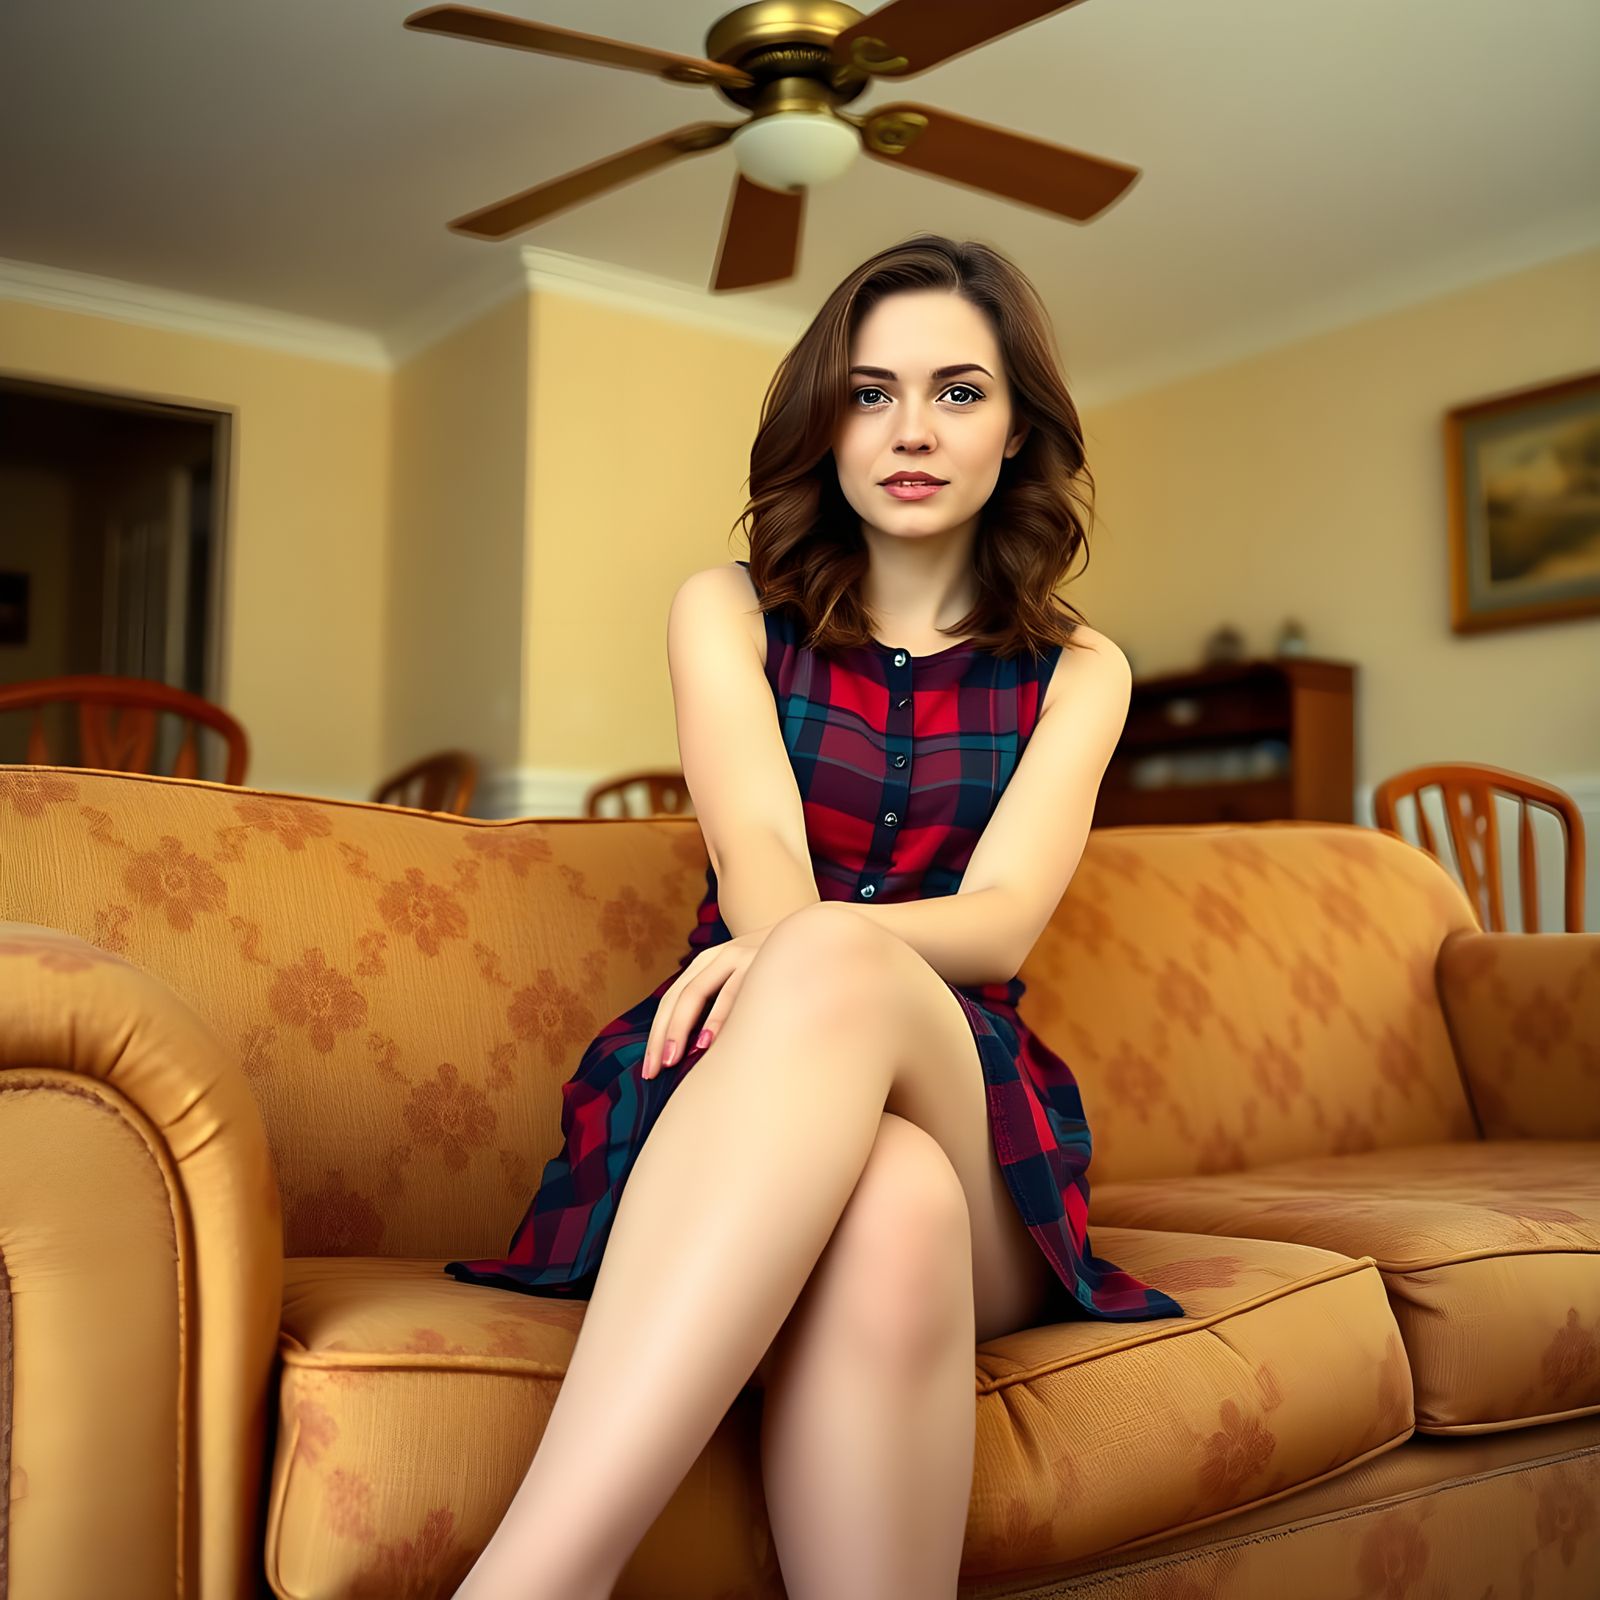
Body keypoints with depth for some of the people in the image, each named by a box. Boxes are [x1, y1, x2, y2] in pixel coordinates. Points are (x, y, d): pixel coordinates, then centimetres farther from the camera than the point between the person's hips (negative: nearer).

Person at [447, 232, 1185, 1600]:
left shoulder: (1077, 672, 14)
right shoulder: (729, 614, 13)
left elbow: (1002, 921, -4)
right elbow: (758, 855, -6)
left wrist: (810, 952, -27)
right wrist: (796, 951, -32)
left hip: (971, 1112, 1)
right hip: (742, 1086, 0)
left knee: (855, 1046, -39)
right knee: (886, 1206, -40)